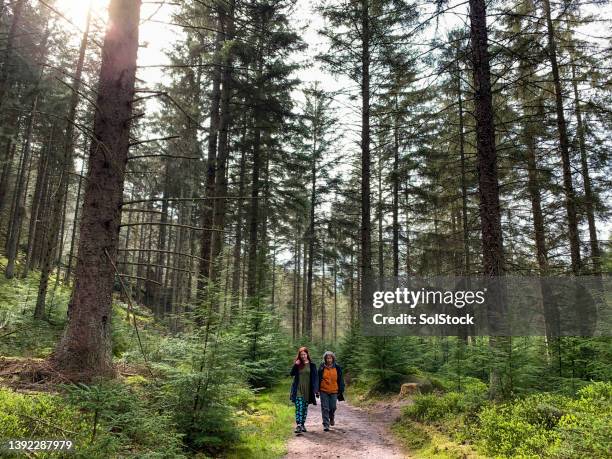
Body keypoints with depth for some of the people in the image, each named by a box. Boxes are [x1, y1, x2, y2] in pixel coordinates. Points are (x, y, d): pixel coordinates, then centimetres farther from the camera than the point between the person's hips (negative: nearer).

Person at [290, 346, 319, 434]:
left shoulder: (312, 365, 2)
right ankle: (298, 425, -17)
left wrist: (316, 389, -5)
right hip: (298, 390, -1)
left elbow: (315, 377, 2)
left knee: (305, 408, 10)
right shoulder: (297, 364, 5)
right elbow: (292, 374, -2)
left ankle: (303, 424, 23)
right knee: (299, 408, -11)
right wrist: (295, 365, -16)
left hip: (307, 390, 1)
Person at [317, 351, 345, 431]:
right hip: (324, 391, -1)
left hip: (334, 391, 1)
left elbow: (340, 380, 6)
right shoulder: (322, 367, -1)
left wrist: (341, 391, 4)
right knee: (325, 408, -2)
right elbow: (318, 379, 4)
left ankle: (332, 418, 38)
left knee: (333, 407, 7)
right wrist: (318, 390, 1)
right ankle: (326, 425, 5)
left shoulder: (337, 368, 1)